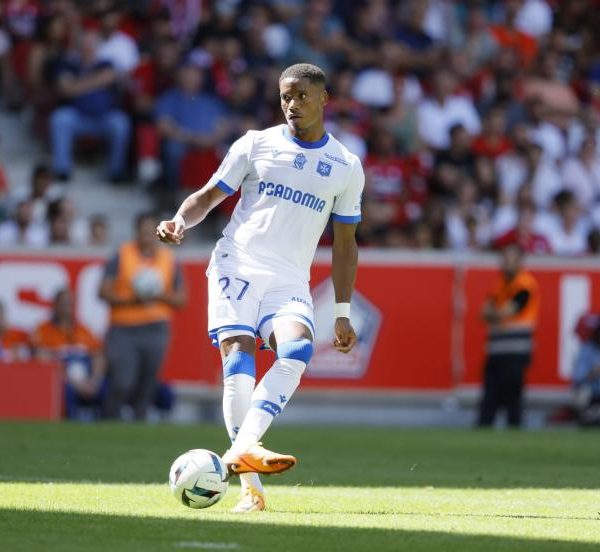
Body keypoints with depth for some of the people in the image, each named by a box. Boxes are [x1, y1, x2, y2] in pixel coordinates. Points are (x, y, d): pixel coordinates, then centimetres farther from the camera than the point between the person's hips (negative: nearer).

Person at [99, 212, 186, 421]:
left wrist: (161, 295, -8)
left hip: (155, 330, 3)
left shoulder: (169, 260, 11)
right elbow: (104, 292, -1)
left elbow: (180, 299, 12)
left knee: (146, 386, 1)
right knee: (122, 384, -14)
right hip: (123, 329, -3)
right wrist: (131, 300, -15)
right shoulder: (121, 257, 3)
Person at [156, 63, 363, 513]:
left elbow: (345, 243, 17)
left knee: (297, 350, -28)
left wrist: (342, 312, 14)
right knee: (239, 356, -21)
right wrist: (181, 221, -10)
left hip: (290, 283, 1)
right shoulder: (256, 145, 9)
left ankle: (243, 447, -38)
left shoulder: (346, 168, 12)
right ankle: (250, 485, -27)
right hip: (237, 267, -1)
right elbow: (209, 196, 13)